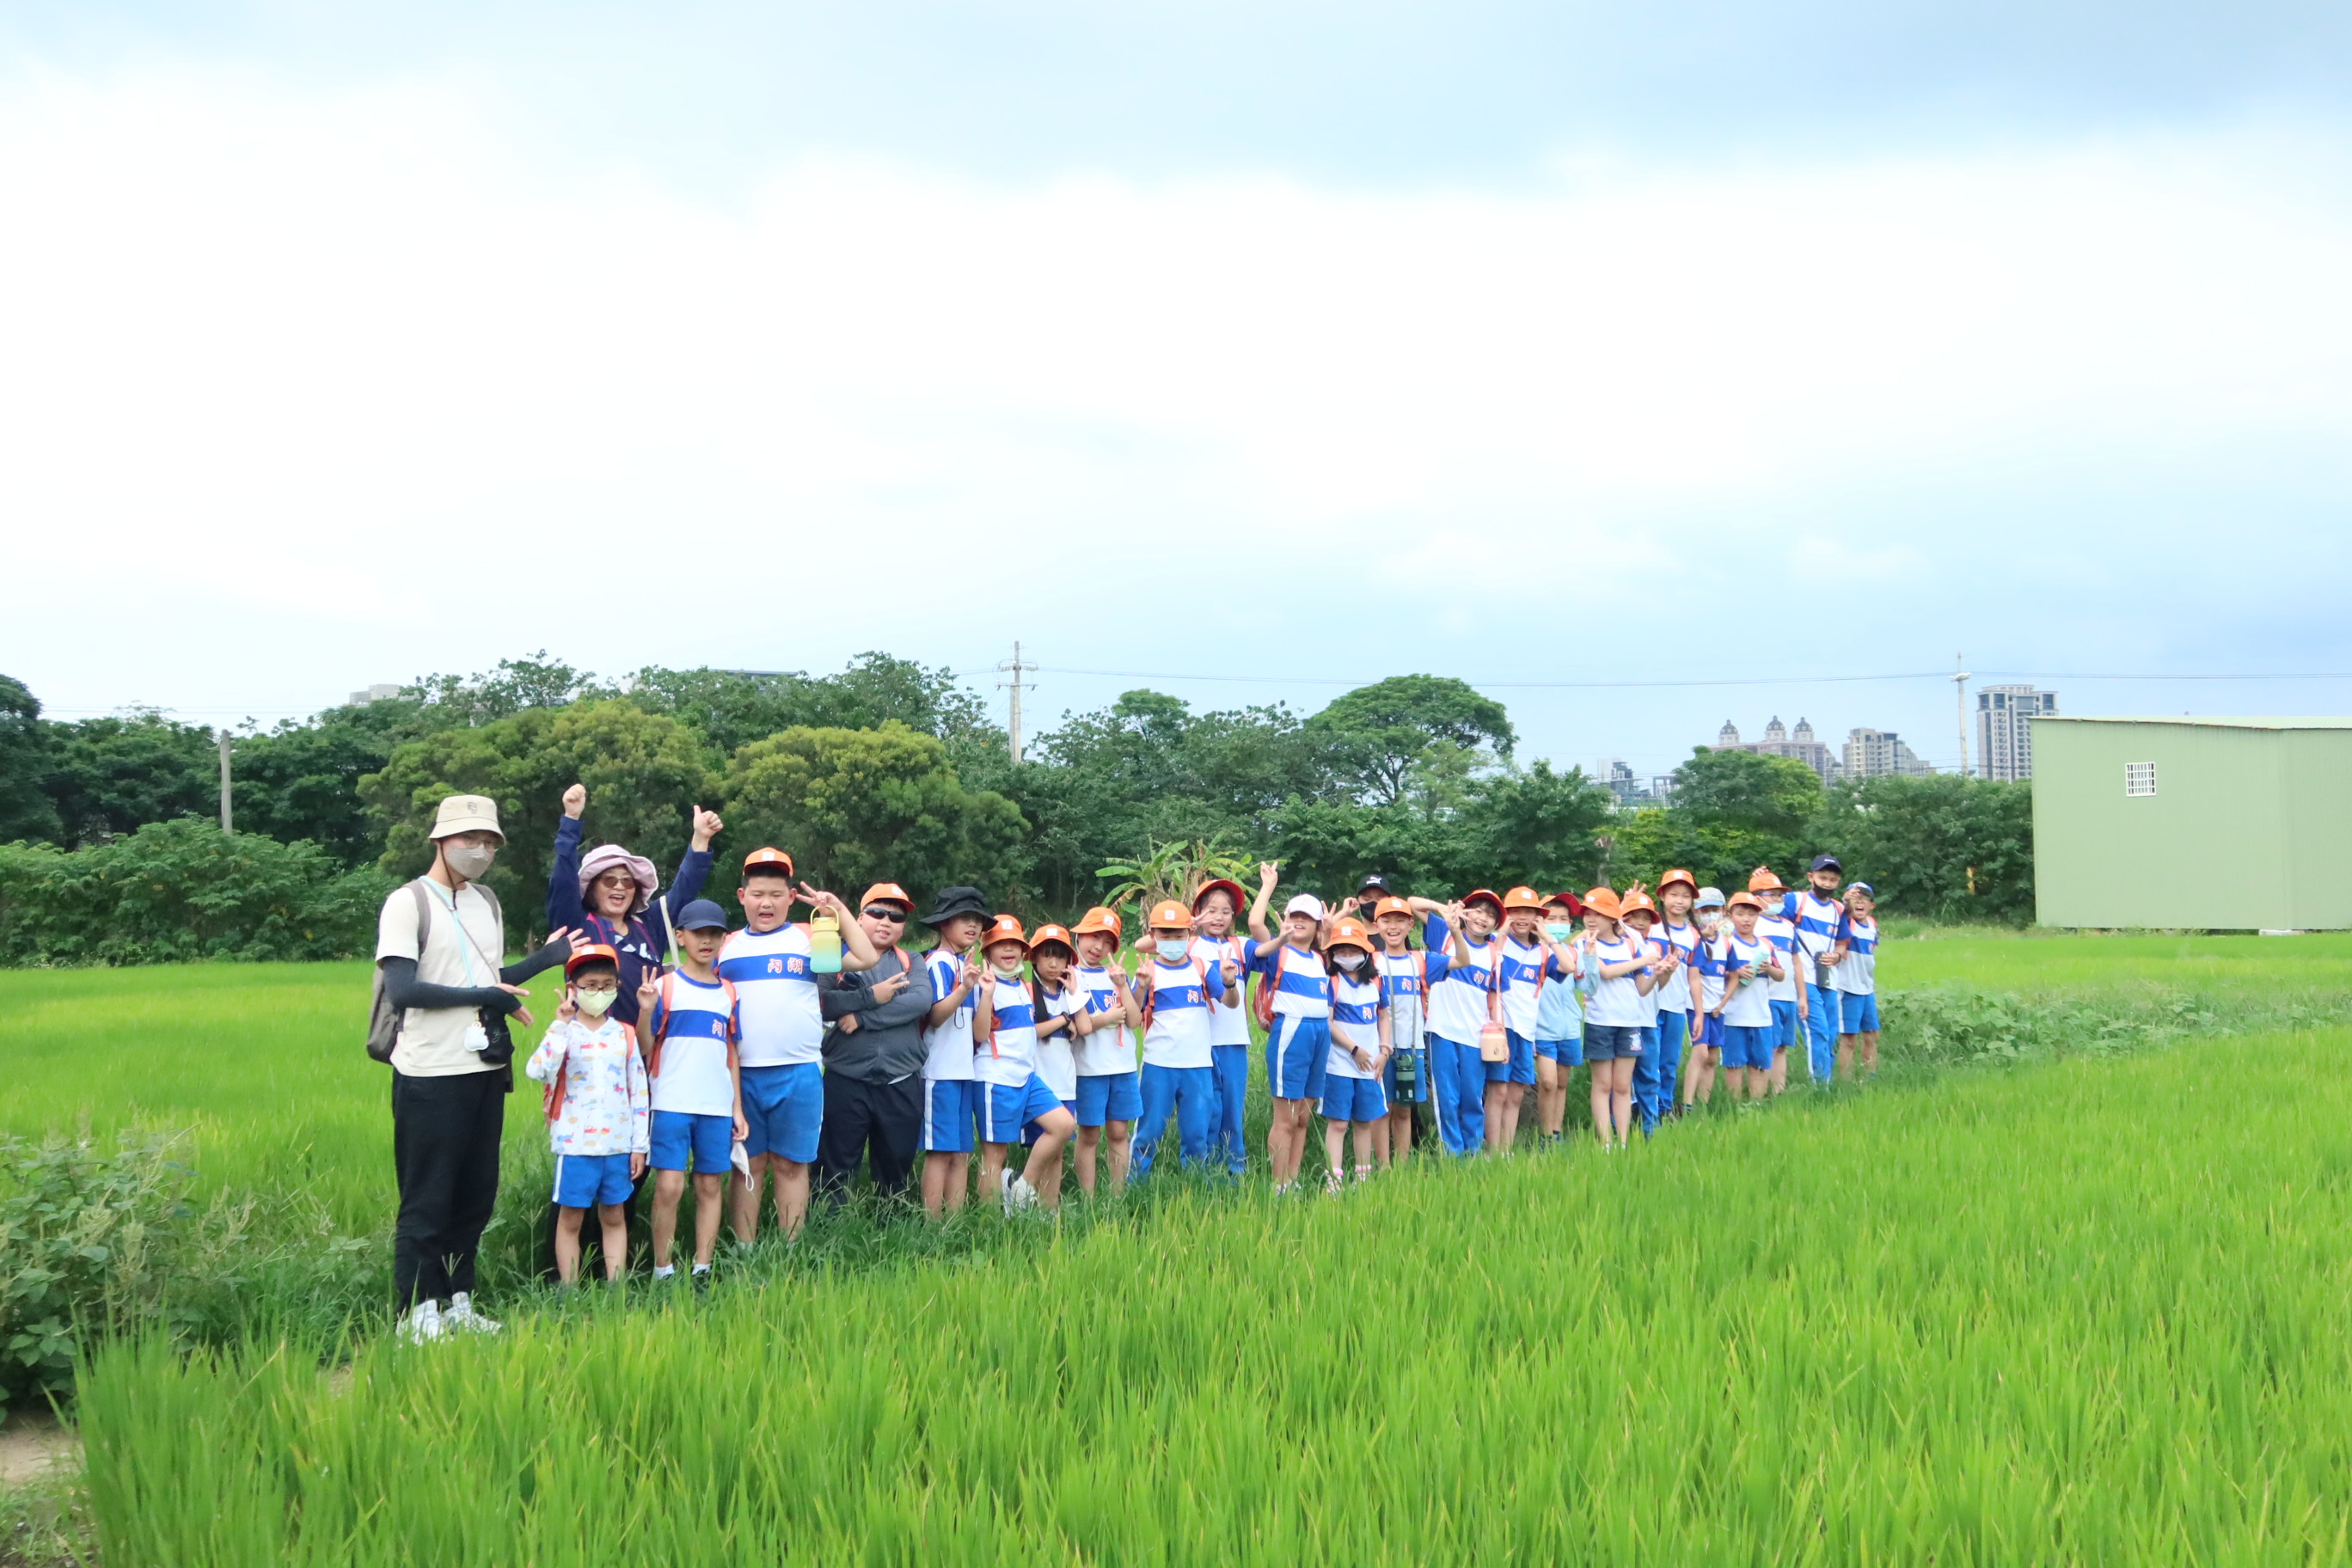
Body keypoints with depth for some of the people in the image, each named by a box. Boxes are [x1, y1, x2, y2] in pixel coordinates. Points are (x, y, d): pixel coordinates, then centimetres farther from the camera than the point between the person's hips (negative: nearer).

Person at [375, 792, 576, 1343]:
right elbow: (401, 991, -19)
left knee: (476, 1195, 12)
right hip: (430, 1075, -7)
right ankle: (417, 1313, 7)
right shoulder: (408, 903, -9)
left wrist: (544, 959, 6)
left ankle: (458, 1303, 23)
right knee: (427, 1200, -1)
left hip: (485, 1070, 7)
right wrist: (483, 997, -17)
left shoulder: (486, 903, 15)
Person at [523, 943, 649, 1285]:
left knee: (614, 1217, 10)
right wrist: (561, 1025, -23)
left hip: (618, 1144, 3)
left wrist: (639, 1145, 4)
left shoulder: (625, 1035, 6)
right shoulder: (563, 1032, -3)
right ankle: (569, 1289, 11)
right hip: (575, 1144, -3)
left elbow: (639, 1092, 8)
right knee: (570, 1218, 4)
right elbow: (537, 1071, -22)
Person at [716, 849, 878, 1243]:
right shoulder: (725, 946, 13)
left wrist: (839, 910, 2)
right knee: (747, 1164, 6)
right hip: (741, 1073, 1)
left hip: (798, 1073, -1)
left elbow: (867, 958, 0)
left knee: (791, 1164, 4)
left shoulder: (809, 939, 9)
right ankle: (743, 1252, 11)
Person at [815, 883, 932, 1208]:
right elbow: (820, 1003, -13)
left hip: (901, 1086, 2)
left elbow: (921, 1001, -10)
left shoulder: (911, 964, 11)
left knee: (896, 1169, 12)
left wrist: (863, 1017, -14)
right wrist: (871, 997, -16)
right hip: (845, 1083, -2)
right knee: (835, 1169, 1)